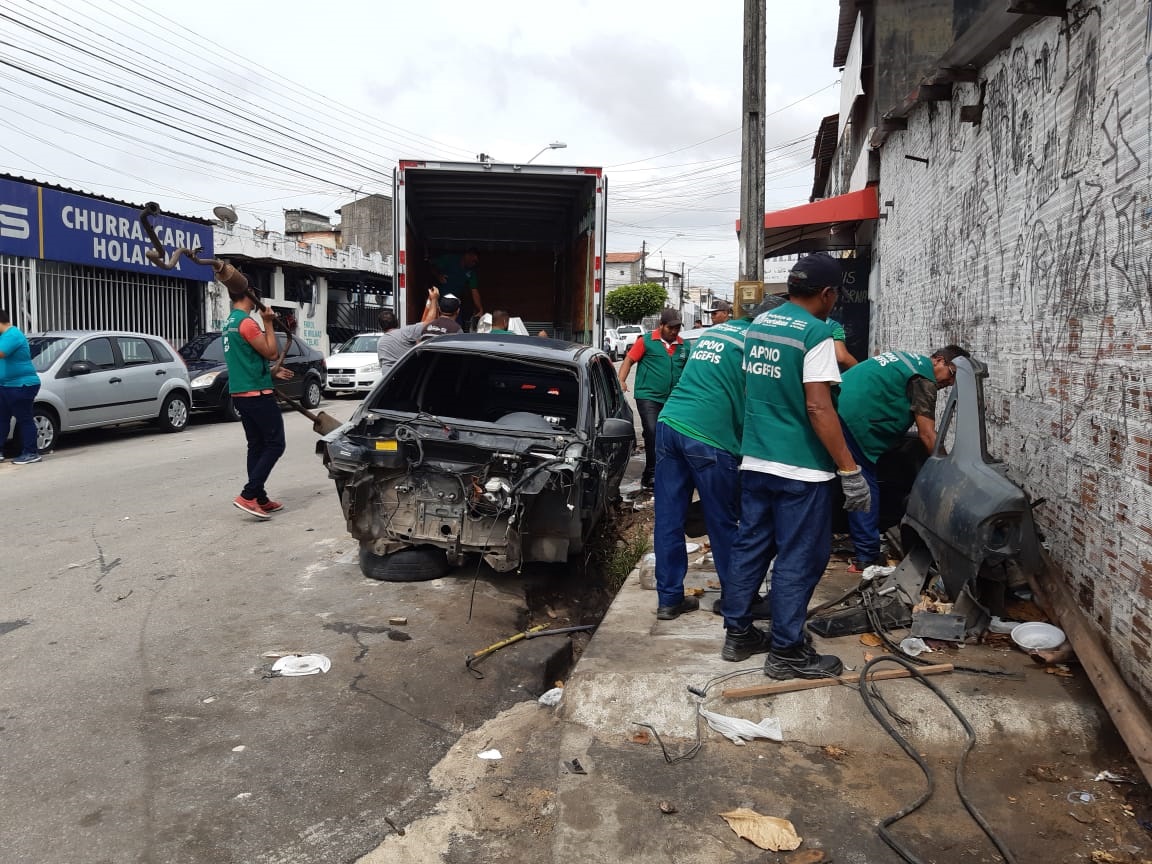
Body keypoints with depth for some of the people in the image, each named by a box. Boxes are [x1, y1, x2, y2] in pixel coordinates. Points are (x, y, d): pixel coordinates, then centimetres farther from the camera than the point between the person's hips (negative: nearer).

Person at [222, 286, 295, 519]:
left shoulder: (229, 323, 15)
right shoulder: (247, 323, -16)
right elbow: (271, 352, -12)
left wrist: (272, 372, 23)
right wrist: (268, 323, -6)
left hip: (240, 393, 10)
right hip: (257, 393, -10)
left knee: (257, 446, 13)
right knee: (275, 444, -5)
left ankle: (260, 499, 15)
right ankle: (248, 495, -11)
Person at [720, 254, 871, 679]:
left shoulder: (758, 324, 9)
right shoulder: (815, 332, -15)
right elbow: (818, 408, -21)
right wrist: (850, 470, -17)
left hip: (754, 461, 8)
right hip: (800, 468, -8)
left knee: (750, 547, 15)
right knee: (798, 560, 3)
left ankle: (737, 633, 25)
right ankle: (786, 652, 11)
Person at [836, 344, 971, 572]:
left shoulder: (909, 360, 23)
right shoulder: (924, 379, -5)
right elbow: (927, 436, -8)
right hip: (852, 418, -10)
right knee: (865, 487, -2)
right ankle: (867, 558, 3)